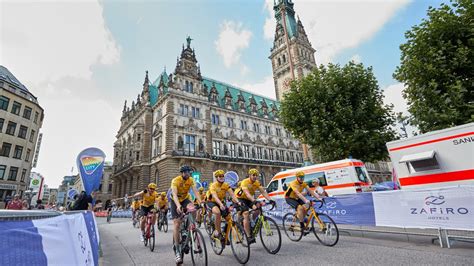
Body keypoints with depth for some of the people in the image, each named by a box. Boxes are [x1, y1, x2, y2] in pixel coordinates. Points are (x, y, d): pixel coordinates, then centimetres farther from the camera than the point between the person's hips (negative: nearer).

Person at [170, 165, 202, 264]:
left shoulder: (191, 180, -16)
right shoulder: (175, 180, -26)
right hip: (176, 201, -2)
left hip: (185, 199, 3)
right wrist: (178, 206, -54)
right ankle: (177, 250, -4)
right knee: (176, 224, -11)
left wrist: (200, 202, -43)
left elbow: (195, 191, -26)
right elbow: (174, 194, -37)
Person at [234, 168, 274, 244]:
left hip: (248, 199, 6)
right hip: (240, 199, -6)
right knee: (246, 214, -23)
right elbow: (247, 193, -40)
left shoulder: (257, 183, -7)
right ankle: (249, 237, -19)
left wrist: (270, 199, -32)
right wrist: (253, 200, -56)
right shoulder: (245, 182, -25)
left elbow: (263, 192, -17)